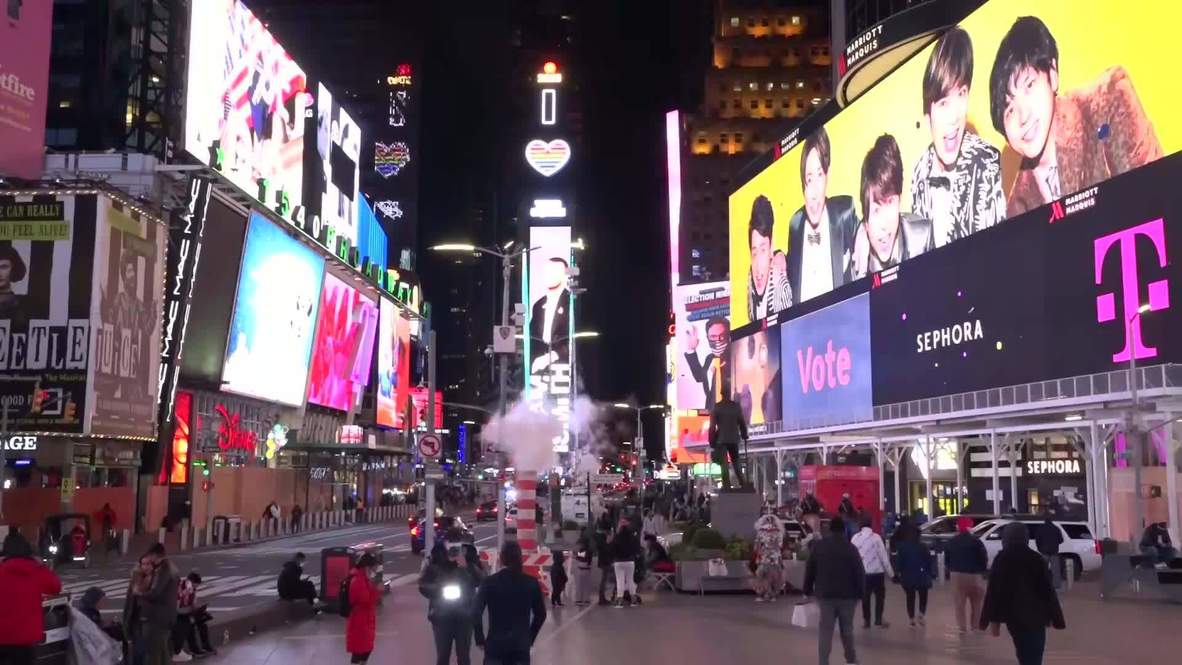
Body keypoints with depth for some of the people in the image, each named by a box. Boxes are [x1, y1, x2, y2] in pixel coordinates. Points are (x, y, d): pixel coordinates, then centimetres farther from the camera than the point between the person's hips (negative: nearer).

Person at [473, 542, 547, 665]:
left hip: (495, 643, -1)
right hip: (521, 644, 1)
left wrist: (480, 639, 1)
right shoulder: (531, 583, 0)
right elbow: (541, 614, 7)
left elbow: (476, 612, -9)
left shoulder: (490, 582, -5)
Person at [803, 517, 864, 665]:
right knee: (847, 628, 15)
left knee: (825, 629, 1)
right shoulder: (850, 548, -4)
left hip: (825, 594, 1)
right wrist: (860, 592, 1)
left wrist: (808, 590, 12)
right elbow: (859, 572, -6)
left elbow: (809, 570, 5)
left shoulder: (818, 546, 3)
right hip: (847, 594, -1)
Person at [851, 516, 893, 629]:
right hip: (877, 571, -2)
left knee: (865, 596, 12)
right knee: (880, 595, 11)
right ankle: (878, 620, 8)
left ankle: (866, 620, 15)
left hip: (862, 572, 2)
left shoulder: (855, 538, -2)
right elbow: (883, 556, -7)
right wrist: (890, 572, 1)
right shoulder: (876, 537, -9)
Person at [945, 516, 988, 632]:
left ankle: (962, 628, 1)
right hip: (973, 575, -2)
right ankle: (975, 626, 14)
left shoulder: (950, 542, 5)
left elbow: (946, 560, 8)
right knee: (976, 604, 12)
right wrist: (981, 570, 5)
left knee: (959, 604, 6)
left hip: (956, 575, 2)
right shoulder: (976, 541, -8)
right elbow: (984, 559, -10)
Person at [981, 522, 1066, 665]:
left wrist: (993, 619, -2)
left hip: (1014, 616, 0)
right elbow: (1048, 589, 1)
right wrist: (1054, 617, 7)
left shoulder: (1001, 559, -2)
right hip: (1035, 615, 1)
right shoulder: (1036, 558, 1)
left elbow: (994, 591, -5)